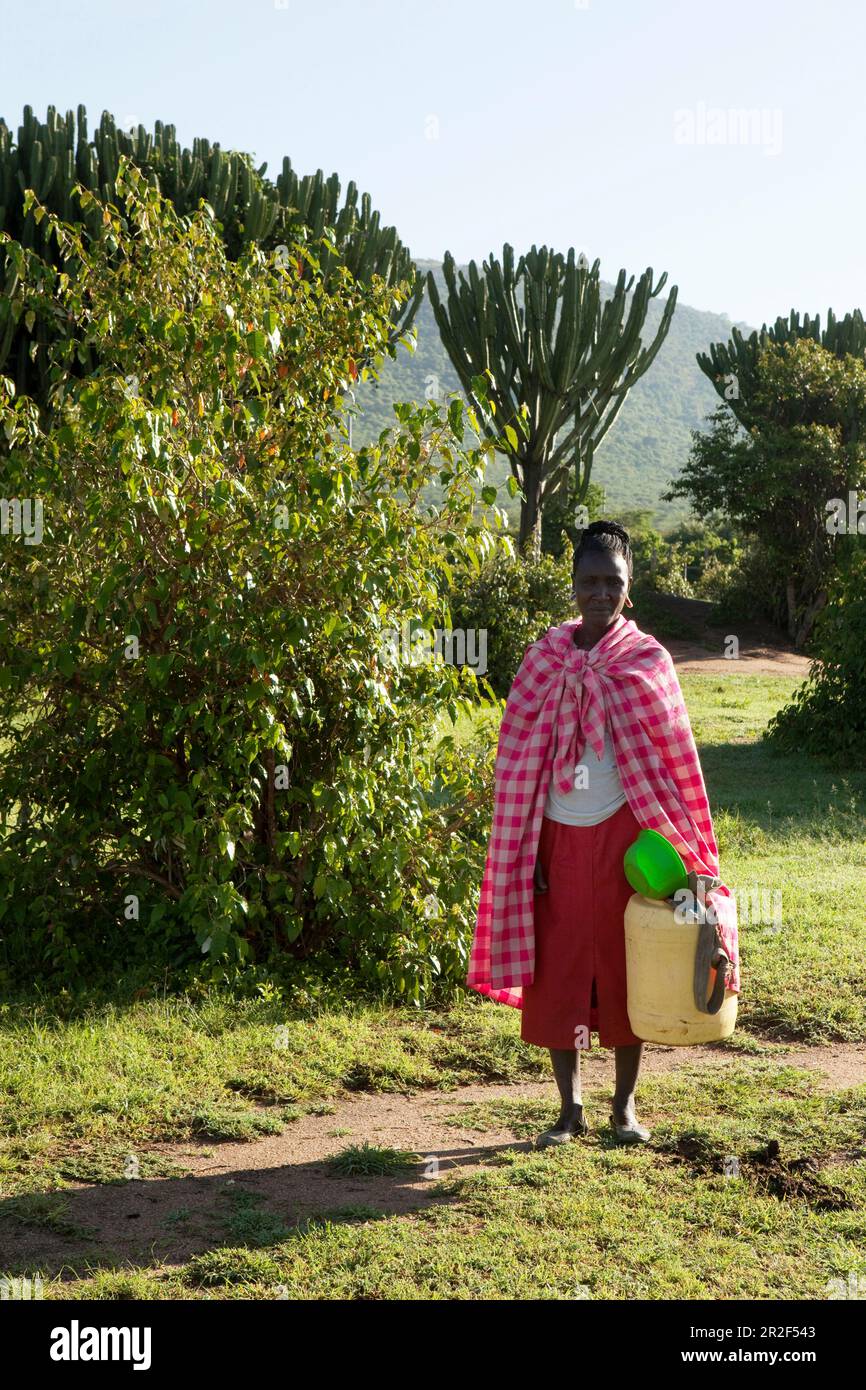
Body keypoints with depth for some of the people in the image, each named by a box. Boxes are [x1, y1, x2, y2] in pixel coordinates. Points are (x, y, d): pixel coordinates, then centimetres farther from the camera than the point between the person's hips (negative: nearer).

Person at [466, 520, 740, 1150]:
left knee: (625, 963, 6)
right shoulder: (544, 659, 1)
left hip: (623, 834, -1)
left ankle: (625, 1105, 21)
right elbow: (520, 762, 2)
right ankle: (571, 1107, 18)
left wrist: (684, 853, -4)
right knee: (557, 967, 4)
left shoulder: (648, 661, -2)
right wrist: (526, 853, -2)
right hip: (560, 837, 1)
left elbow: (674, 762, -1)